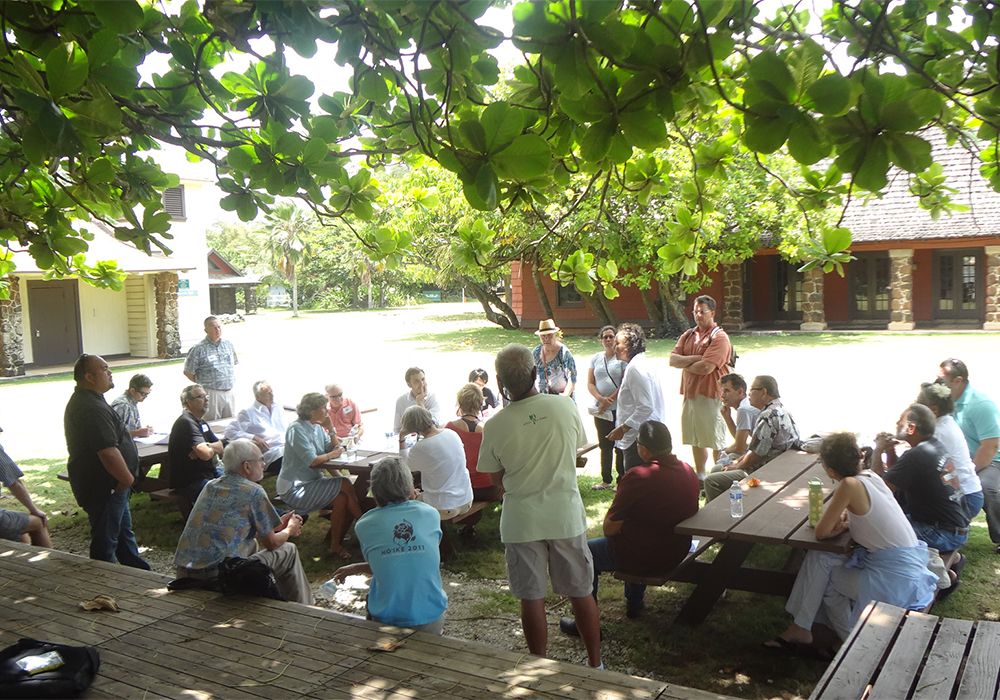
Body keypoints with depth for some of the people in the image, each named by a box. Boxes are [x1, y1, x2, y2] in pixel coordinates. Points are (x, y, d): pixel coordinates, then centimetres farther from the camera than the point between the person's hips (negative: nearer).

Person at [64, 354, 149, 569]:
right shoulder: (92, 409, -26)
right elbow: (109, 453, -31)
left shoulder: (82, 401, 11)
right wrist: (128, 479, -17)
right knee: (105, 542, 2)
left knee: (124, 534, 22)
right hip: (104, 489, -11)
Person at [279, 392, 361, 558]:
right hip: (294, 488, -8)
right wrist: (331, 455, -8)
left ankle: (336, 544, -4)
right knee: (345, 485, -19)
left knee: (342, 499, -15)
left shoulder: (317, 427, 11)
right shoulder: (297, 429, -16)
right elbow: (312, 461, -23)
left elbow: (334, 448, 6)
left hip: (312, 482, 8)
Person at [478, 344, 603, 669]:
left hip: (521, 519, -1)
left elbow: (497, 478, -1)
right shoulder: (566, 407, -10)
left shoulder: (495, 426, -14)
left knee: (532, 599, 11)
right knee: (581, 592, 16)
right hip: (566, 513, 2)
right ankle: (595, 664, 29)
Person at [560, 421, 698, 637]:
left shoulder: (637, 477, -25)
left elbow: (609, 528, -19)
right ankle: (634, 603, 43)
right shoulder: (689, 471, -2)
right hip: (677, 553, 7)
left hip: (642, 557, -7)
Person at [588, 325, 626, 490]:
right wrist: (600, 398, -10)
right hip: (600, 410, 4)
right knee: (605, 445, 11)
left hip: (619, 409, -4)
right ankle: (606, 480, 21)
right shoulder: (595, 358, 11)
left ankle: (621, 480, 9)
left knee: (620, 446, -1)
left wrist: (609, 400, -13)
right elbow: (590, 383, 7)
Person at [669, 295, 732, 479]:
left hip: (710, 396, -7)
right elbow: (672, 359, 1)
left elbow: (706, 367, -21)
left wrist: (683, 364, -5)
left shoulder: (719, 337, -10)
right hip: (689, 393, 7)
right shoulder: (688, 335, 13)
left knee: (715, 442, 0)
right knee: (695, 441, 16)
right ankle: (700, 477, 28)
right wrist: (693, 359, -14)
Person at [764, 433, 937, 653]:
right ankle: (800, 629, 9)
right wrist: (845, 523, 1)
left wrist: (840, 525, 4)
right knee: (819, 558, 5)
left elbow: (822, 532, -16)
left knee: (825, 578, 8)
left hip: (894, 580, -8)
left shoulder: (851, 485, -22)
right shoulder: (870, 476, 3)